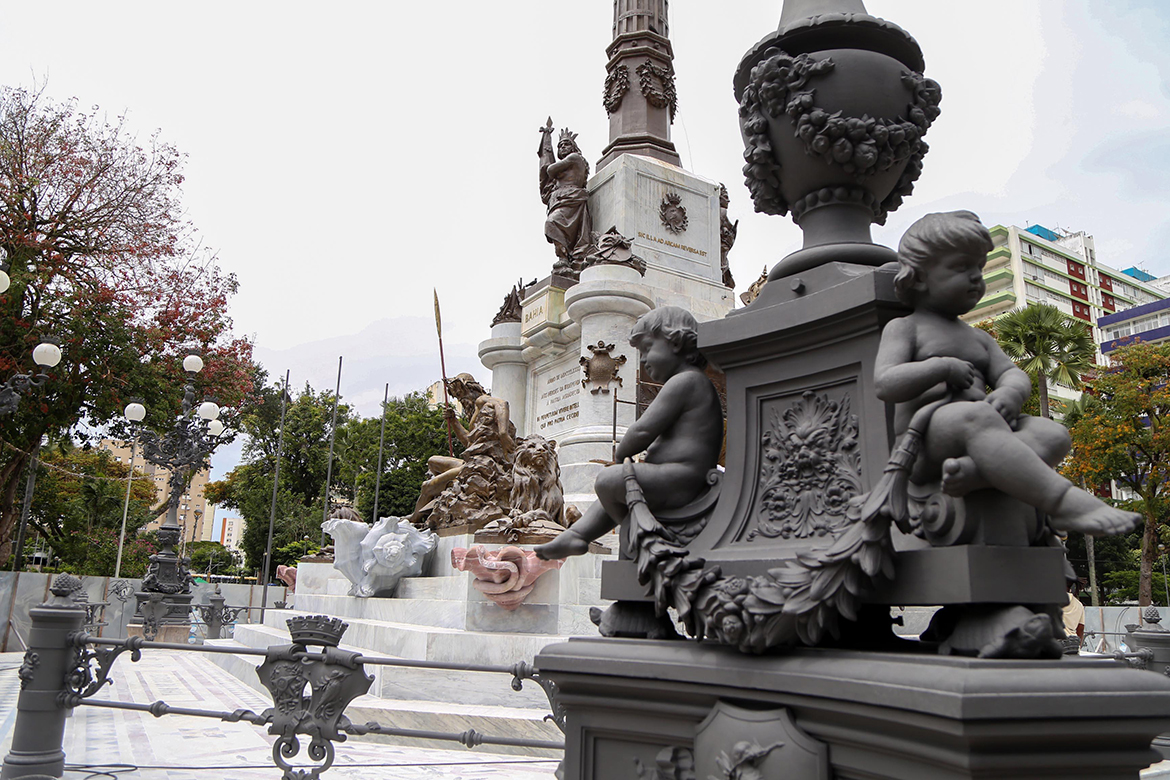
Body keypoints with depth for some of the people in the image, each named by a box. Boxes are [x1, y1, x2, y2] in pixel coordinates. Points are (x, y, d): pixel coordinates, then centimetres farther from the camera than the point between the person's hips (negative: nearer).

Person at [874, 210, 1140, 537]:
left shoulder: (978, 338, 29)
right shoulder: (904, 327, 8)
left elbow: (1013, 374, 14)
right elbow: (885, 385, -8)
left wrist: (1011, 391, -11)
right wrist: (944, 367, -11)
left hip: (980, 436, 7)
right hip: (926, 440, -7)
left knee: (1053, 433, -16)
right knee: (976, 415, -37)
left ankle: (973, 472, -44)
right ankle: (1066, 503, -46)